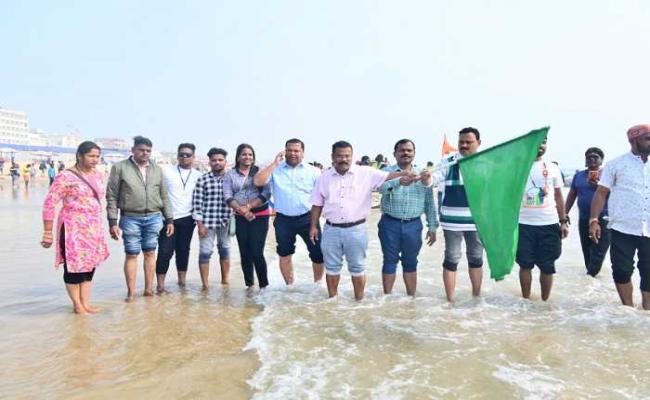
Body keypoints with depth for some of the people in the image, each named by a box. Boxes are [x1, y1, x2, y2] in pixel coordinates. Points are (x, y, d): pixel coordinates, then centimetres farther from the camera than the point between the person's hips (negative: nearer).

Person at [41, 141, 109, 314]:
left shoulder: (98, 176, 8)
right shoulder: (66, 177, -12)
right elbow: (49, 203, -12)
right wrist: (48, 232, -14)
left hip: (94, 229, 6)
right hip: (73, 229, -6)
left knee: (90, 265, 11)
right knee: (74, 265, 4)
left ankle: (85, 302, 23)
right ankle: (77, 304, 17)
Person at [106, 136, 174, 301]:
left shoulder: (157, 169, 9)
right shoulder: (120, 168, -2)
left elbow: (164, 196, 12)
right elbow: (112, 197, -3)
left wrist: (169, 219, 8)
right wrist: (113, 222, -8)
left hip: (154, 218, 3)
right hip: (130, 218, -3)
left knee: (150, 253, 10)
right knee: (131, 255, 4)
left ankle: (149, 288, 20)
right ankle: (131, 292, 14)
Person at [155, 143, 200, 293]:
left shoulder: (198, 175, 7)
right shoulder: (166, 171, 1)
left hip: (187, 219, 2)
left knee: (183, 250, 10)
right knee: (165, 251, -3)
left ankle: (182, 281, 21)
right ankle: (160, 284, 6)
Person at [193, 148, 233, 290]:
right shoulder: (203, 179, -5)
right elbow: (197, 202, -5)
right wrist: (200, 224, -8)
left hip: (226, 222, 2)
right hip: (207, 222, -2)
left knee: (225, 250, 14)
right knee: (205, 252, 2)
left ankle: (225, 280, 29)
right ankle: (205, 285, 12)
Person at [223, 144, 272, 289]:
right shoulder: (230, 175, 7)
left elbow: (266, 193, -6)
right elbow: (228, 197, -1)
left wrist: (249, 206, -16)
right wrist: (241, 210, -16)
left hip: (260, 216, -2)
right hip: (241, 218, 3)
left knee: (257, 253, -9)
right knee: (245, 253, 6)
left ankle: (264, 285, 4)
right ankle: (249, 284, 19)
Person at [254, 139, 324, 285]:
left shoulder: (313, 171, 1)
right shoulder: (275, 170, 2)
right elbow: (258, 182, -12)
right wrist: (274, 163, -12)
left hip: (307, 218, -1)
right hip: (283, 220, 1)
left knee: (318, 253, 0)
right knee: (284, 254, 13)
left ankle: (318, 283, 24)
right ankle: (289, 285, 33)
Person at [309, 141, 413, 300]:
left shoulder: (366, 173, -5)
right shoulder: (324, 178, 3)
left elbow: (387, 176, -14)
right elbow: (317, 204, 8)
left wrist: (403, 173, -32)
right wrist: (313, 226, 6)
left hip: (356, 229, -2)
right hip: (331, 229, 2)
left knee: (357, 267, 11)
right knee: (332, 267, 14)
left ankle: (359, 300, 26)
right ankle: (332, 299, 30)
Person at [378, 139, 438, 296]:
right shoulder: (387, 171, -2)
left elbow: (430, 203, 9)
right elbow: (382, 187, -25)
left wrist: (432, 227, 5)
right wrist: (399, 181, -44)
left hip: (413, 225, 2)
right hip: (390, 224, -2)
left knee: (411, 263, 13)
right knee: (390, 262, 7)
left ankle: (411, 298, 26)